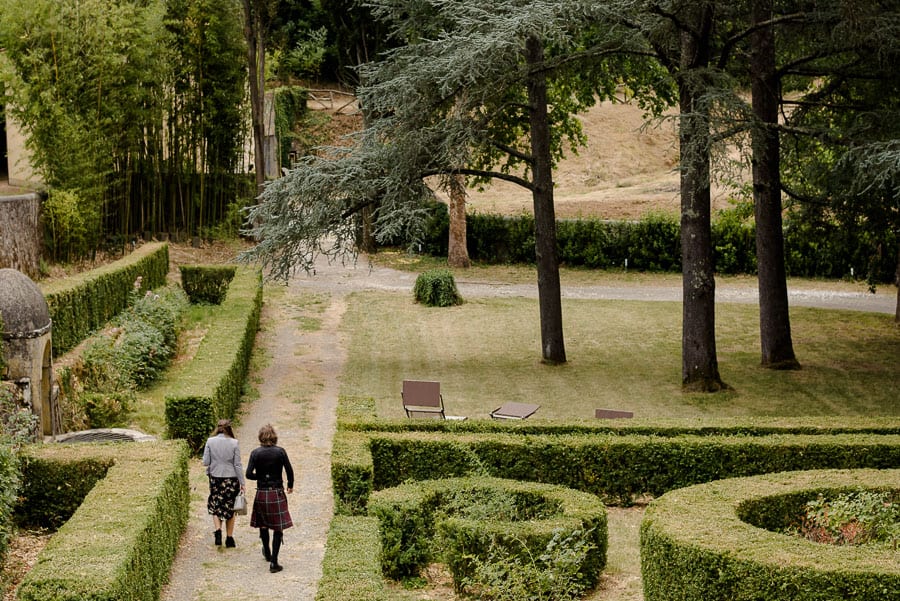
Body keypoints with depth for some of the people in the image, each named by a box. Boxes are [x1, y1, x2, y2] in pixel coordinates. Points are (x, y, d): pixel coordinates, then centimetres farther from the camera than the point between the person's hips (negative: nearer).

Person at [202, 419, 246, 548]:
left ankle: (218, 531, -6)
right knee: (230, 508, 12)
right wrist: (242, 483, 0)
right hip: (231, 478, -1)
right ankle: (229, 538, 16)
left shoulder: (210, 441, -6)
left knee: (215, 506, 15)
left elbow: (205, 462, -5)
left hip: (215, 478, 1)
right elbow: (238, 464, -6)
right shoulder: (234, 443, -8)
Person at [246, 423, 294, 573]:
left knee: (263, 524, 23)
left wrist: (261, 476, 9)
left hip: (261, 493, 2)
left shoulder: (255, 453, -6)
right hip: (277, 493, -2)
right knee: (278, 527, 3)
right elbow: (289, 471, -5)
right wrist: (290, 485, 14)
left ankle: (267, 553, 42)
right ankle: (274, 562, -3)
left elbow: (249, 474, -11)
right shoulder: (280, 452, -8)